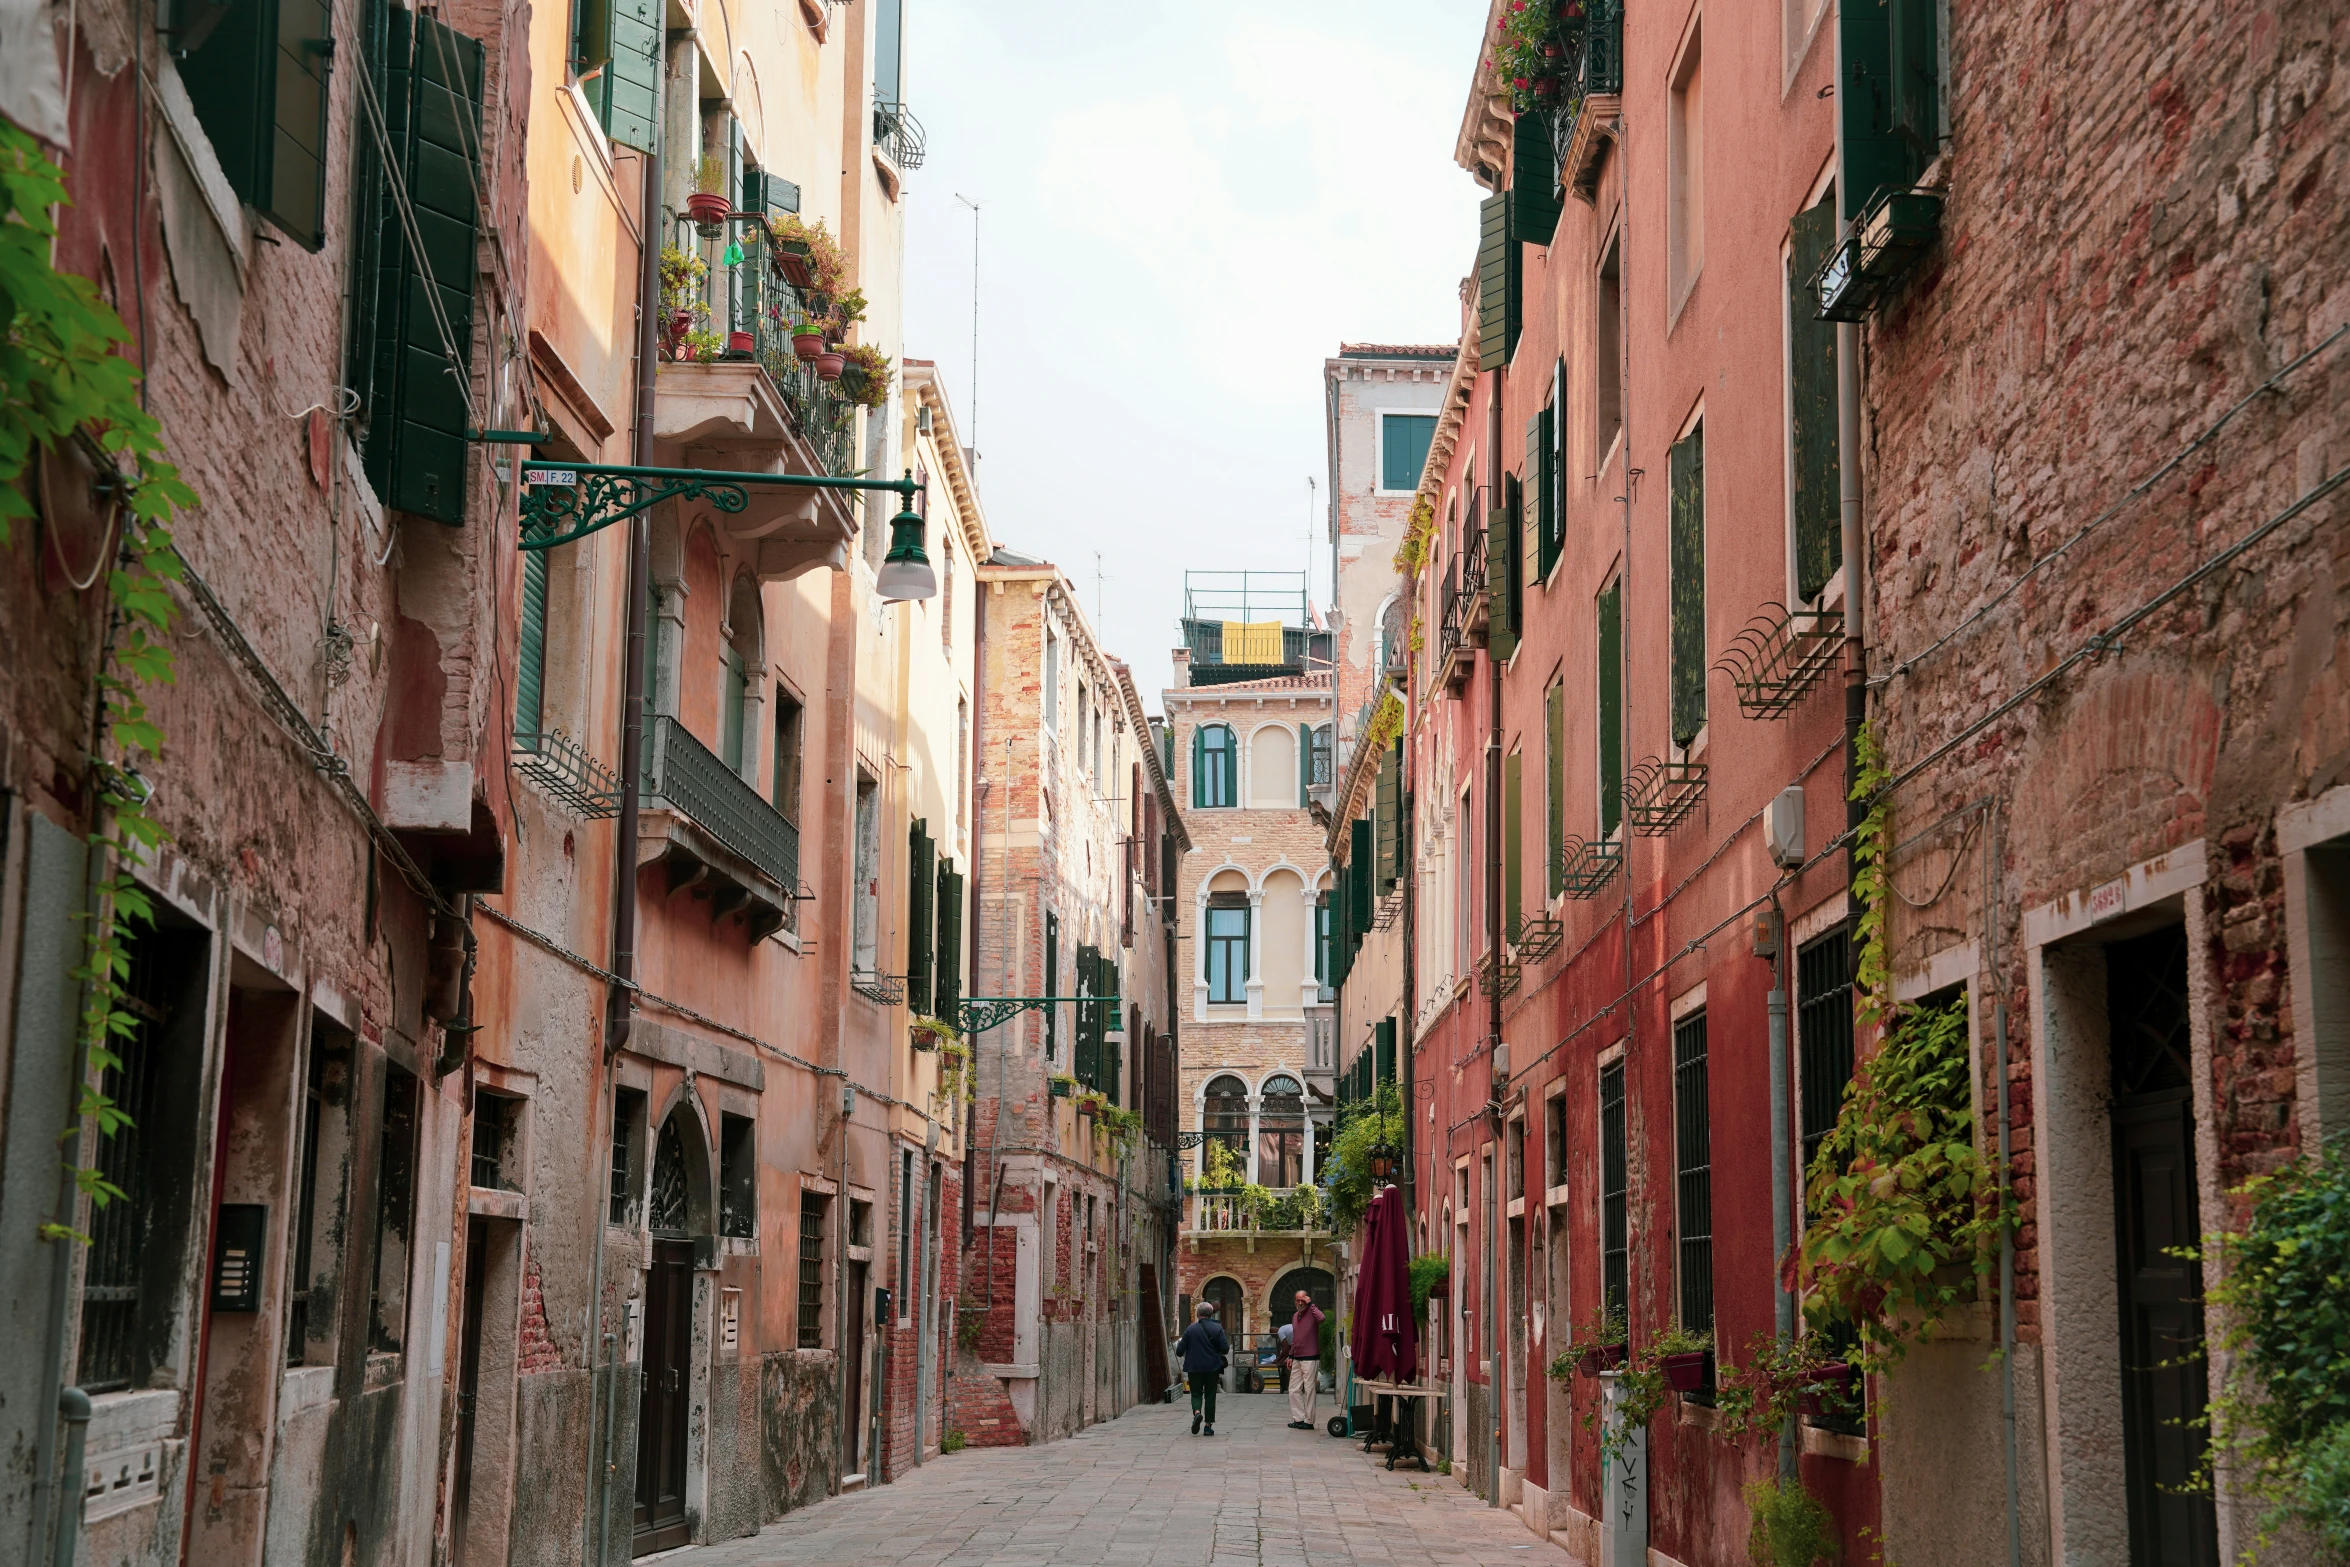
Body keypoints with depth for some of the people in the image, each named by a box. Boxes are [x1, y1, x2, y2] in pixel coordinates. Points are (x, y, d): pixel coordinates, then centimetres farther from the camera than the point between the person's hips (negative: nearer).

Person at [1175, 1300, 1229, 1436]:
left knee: (1196, 1393, 10)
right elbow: (1225, 1349, -9)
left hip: (1194, 1368, -1)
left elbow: (1180, 1351, -5)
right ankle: (1208, 1426, 8)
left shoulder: (1191, 1329, -6)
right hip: (1213, 1368, 1)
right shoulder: (1217, 1328, -4)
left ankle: (1196, 1412, -21)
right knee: (1210, 1395, 10)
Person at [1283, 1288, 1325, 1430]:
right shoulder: (1295, 1317, 17)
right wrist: (1290, 1356, 19)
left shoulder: (1312, 1313, -7)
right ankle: (1299, 1418, 14)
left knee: (1309, 1390, -2)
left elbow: (1321, 1318, -32)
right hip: (1297, 1359, 8)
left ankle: (1308, 1421, 3)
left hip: (1310, 1358, -8)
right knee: (1294, 1390, 8)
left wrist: (1310, 1303, -23)